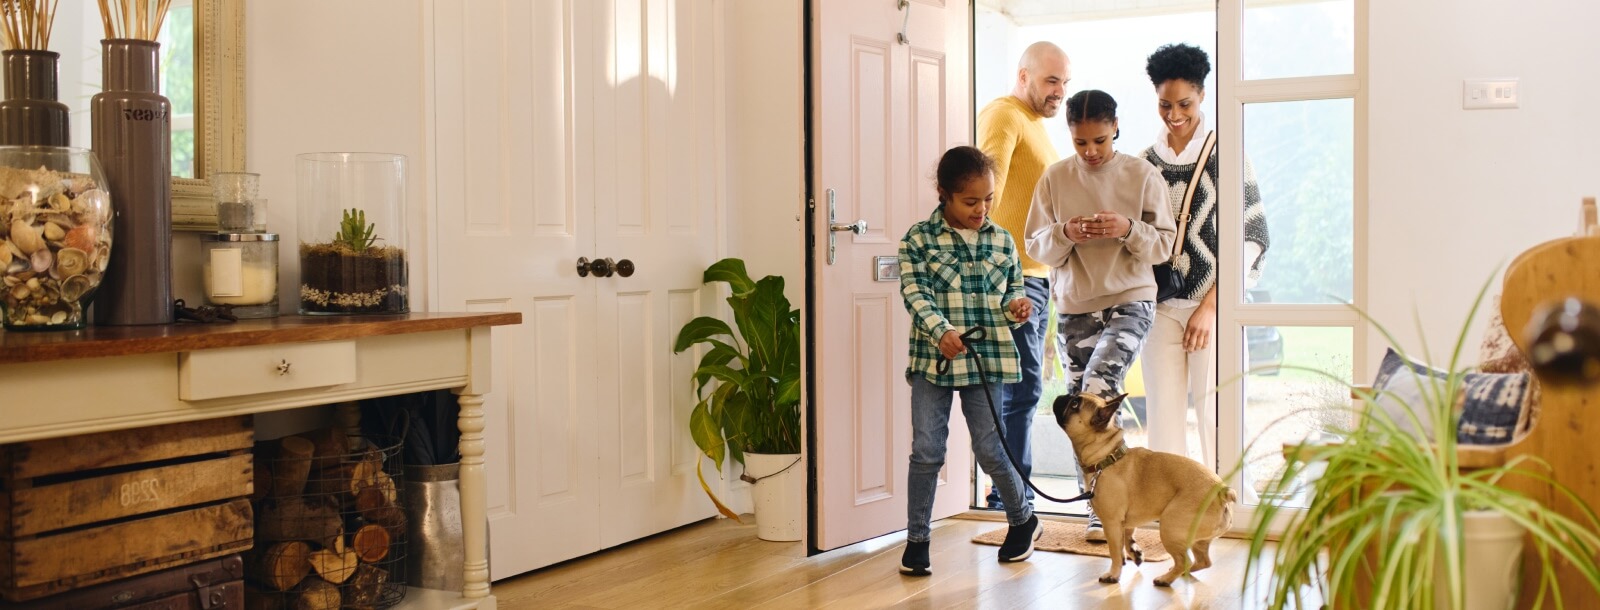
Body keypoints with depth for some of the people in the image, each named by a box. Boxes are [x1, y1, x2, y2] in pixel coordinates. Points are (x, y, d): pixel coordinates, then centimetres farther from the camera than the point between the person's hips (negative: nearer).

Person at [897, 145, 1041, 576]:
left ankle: (1023, 520, 29)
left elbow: (1013, 290, 17)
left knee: (989, 449, 5)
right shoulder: (919, 239, -2)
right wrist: (941, 331, -25)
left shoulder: (1002, 241, 7)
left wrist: (1016, 306, -6)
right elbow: (915, 293, -10)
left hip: (985, 360, 1)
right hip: (932, 359, -1)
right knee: (926, 452, 0)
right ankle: (917, 539, 12)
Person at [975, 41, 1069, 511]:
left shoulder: (1035, 123, 22)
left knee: (1024, 387, 12)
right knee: (1023, 386, -10)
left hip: (1037, 273, 10)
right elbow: (988, 186, -22)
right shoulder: (1004, 115, -9)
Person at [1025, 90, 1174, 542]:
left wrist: (1128, 229, -18)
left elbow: (1164, 245, 1)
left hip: (1130, 301, -3)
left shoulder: (1143, 176, 0)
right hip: (1074, 307, 3)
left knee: (1095, 391, -22)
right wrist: (1065, 234, -14)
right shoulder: (1055, 178, 4)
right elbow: (1036, 246, 6)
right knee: (1085, 407, 3)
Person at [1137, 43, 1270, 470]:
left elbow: (1252, 236, -5)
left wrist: (1211, 304, -11)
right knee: (1163, 411, 2)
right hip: (1160, 306, 4)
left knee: (1214, 411, -5)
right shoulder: (1145, 163, 11)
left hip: (1215, 305, -4)